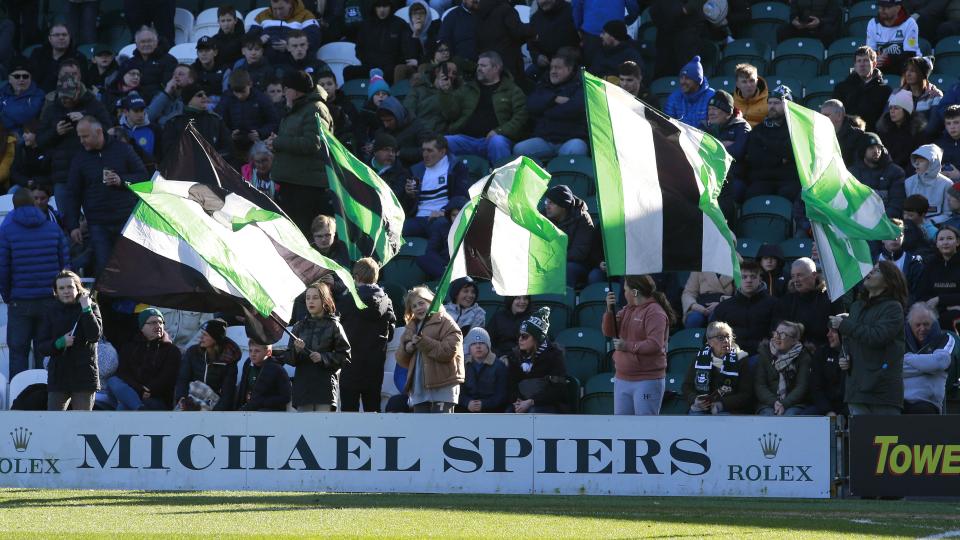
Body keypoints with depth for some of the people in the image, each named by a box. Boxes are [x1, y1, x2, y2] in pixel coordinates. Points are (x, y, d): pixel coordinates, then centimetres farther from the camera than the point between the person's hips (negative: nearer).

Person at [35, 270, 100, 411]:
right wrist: (60, 343, -15)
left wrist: (86, 309, -19)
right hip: (58, 376, 2)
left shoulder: (91, 307, 1)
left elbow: (95, 336, -15)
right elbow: (40, 348, 4)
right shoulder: (52, 312, 6)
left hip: (84, 376, -2)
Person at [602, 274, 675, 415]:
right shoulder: (628, 310, 14)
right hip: (622, 380, 9)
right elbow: (609, 332, 12)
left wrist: (628, 346, -20)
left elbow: (655, 344, -22)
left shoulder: (654, 312, -13)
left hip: (647, 381, -9)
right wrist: (610, 310, -4)